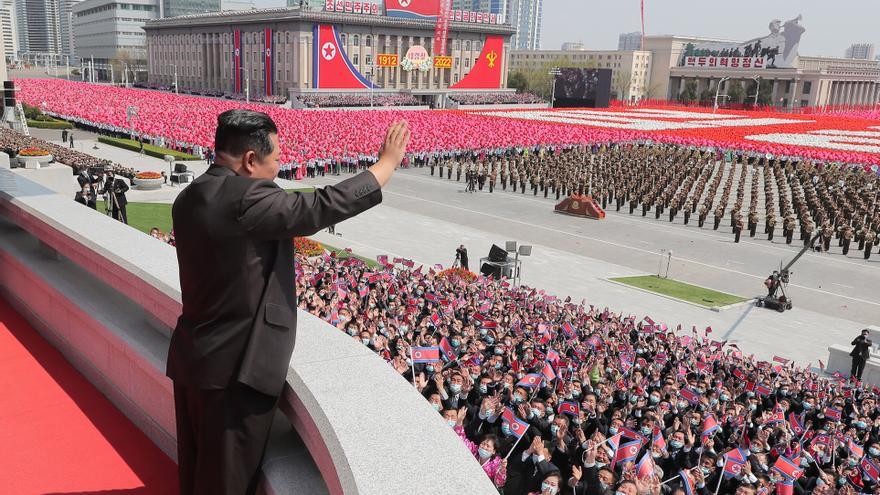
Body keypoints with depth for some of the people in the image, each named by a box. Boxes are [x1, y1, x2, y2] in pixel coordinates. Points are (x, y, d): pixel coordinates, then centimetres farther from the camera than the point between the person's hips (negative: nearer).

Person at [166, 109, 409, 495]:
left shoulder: (189, 198, 7)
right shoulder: (246, 197, -22)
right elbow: (323, 206, -20)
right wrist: (387, 163, -10)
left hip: (193, 358, 9)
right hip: (235, 367, -9)